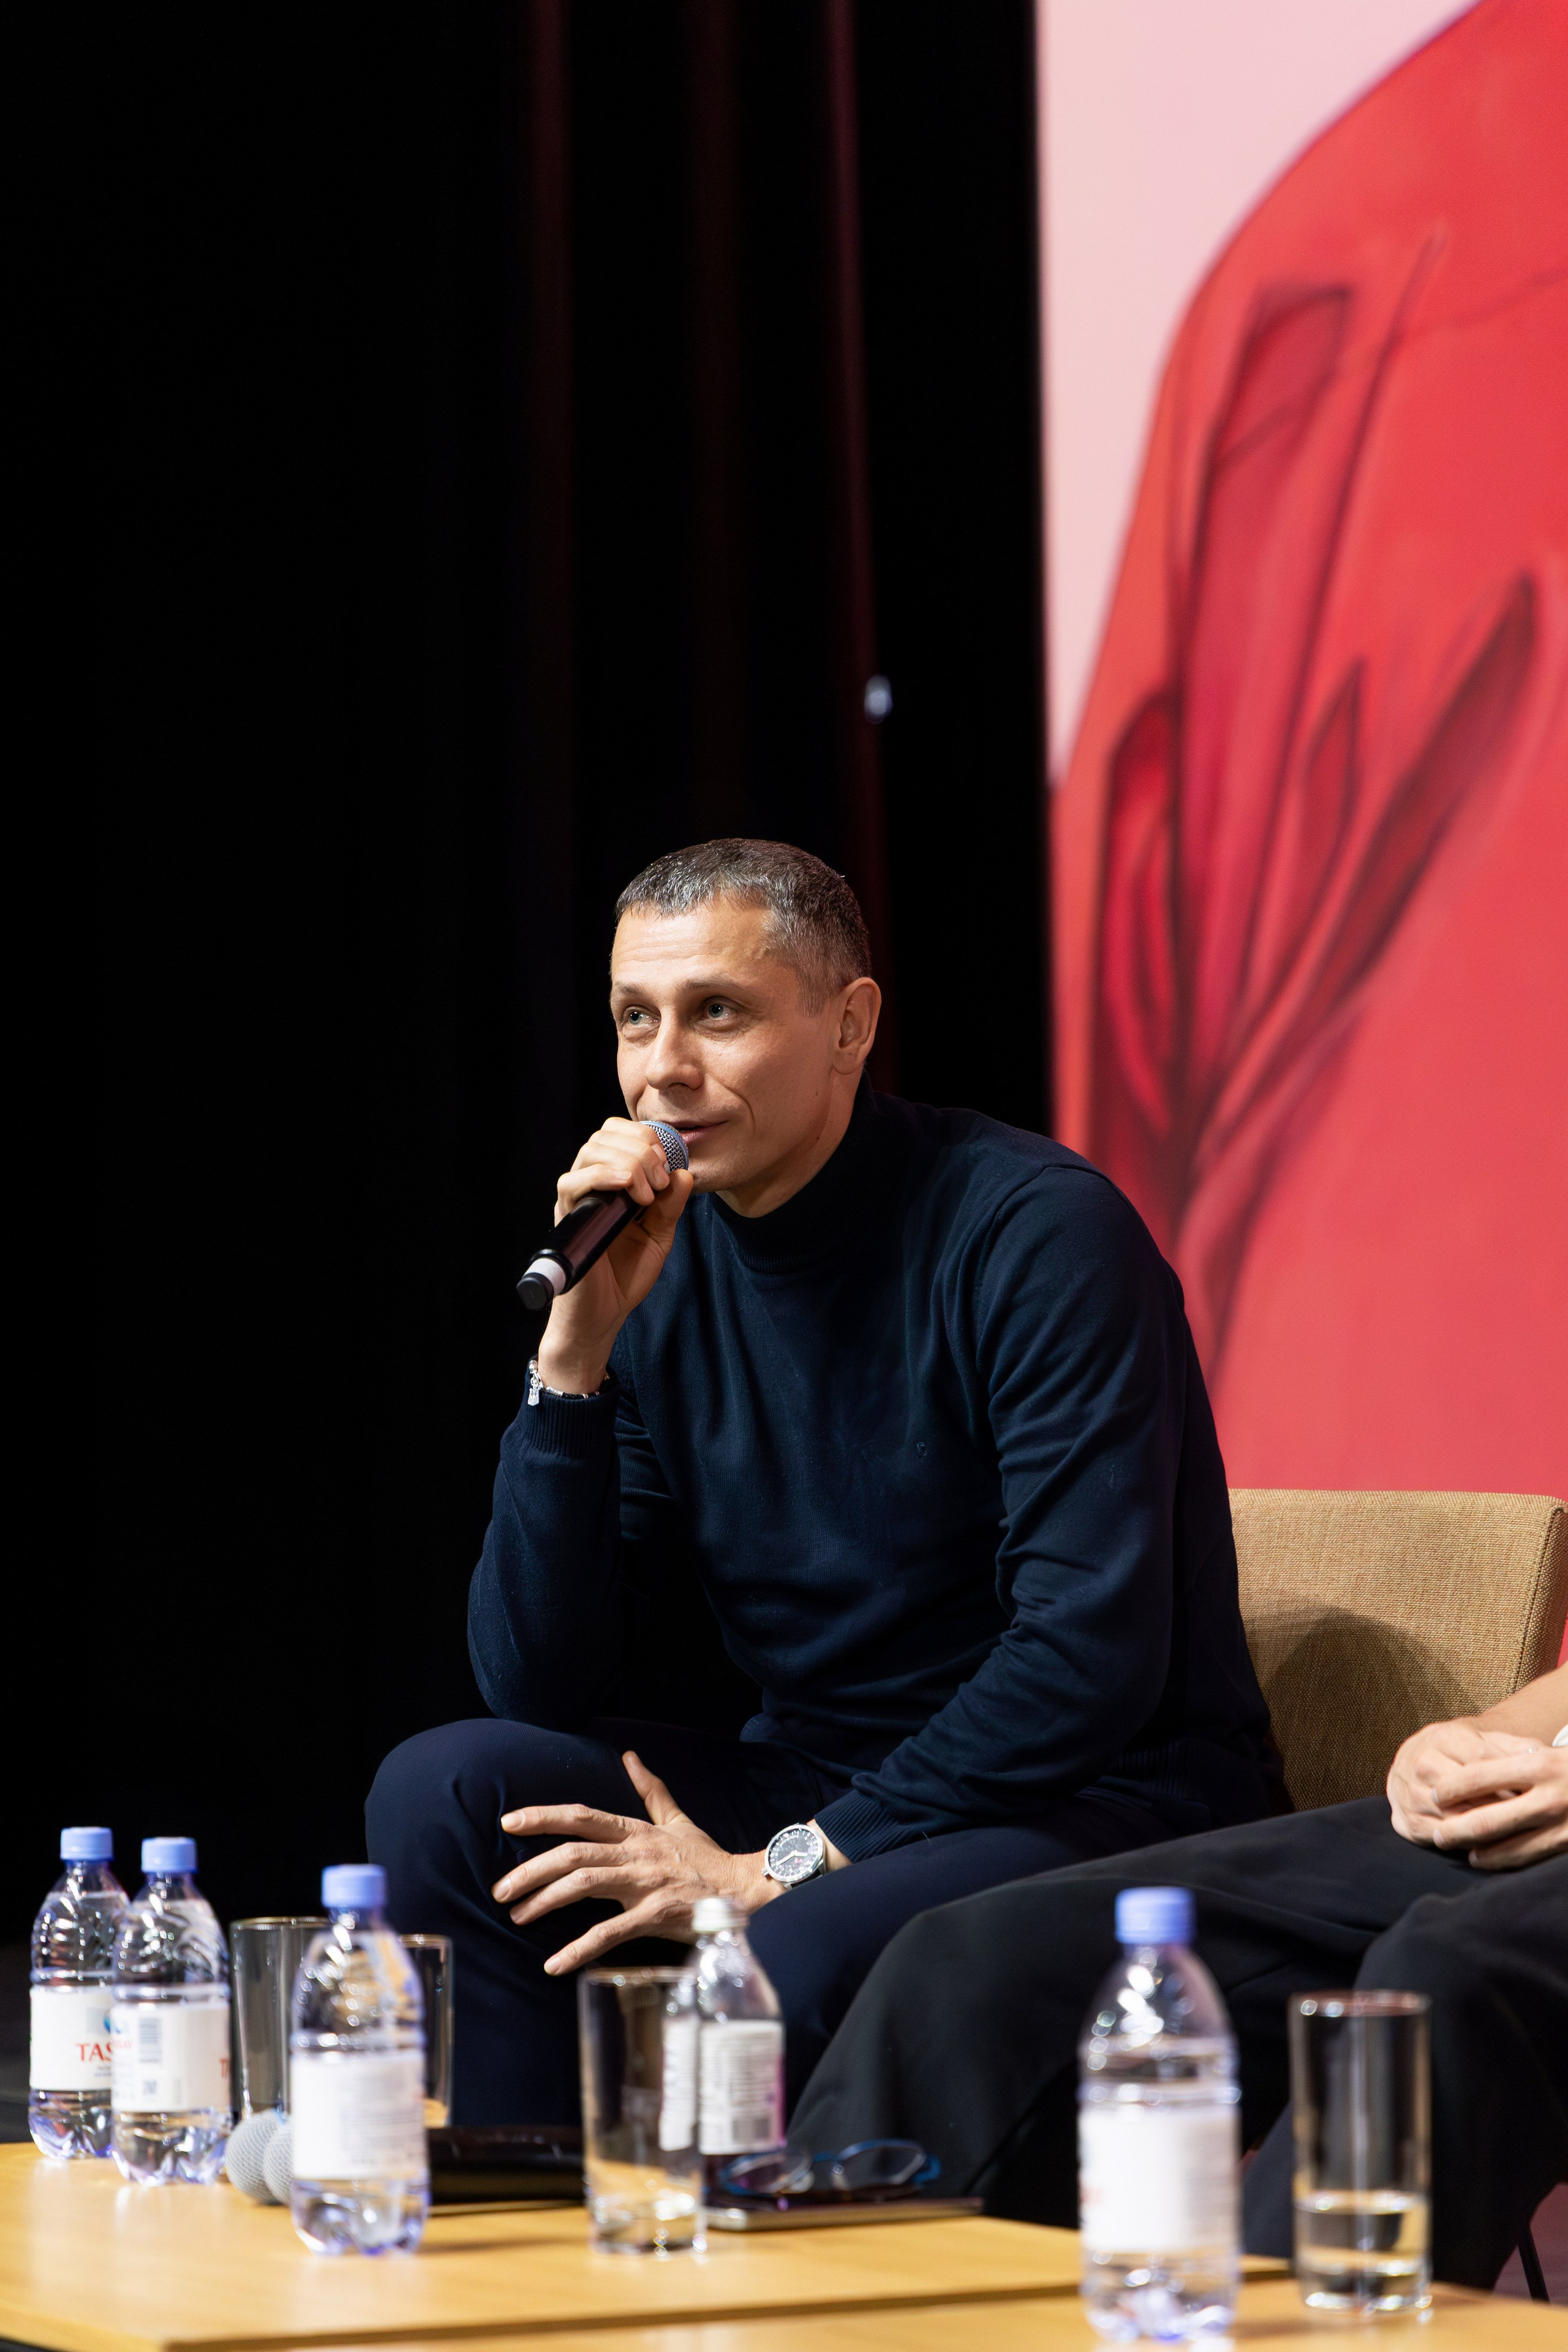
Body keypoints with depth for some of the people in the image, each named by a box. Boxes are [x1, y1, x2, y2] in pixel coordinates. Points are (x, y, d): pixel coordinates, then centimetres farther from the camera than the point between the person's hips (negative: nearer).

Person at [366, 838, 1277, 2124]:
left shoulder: (1037, 1231, -13)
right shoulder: (656, 1267, 3)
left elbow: (1093, 1657, -21)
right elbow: (535, 1688, -3)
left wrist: (781, 1868, -20)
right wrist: (577, 1351, -14)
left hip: (1095, 1807, -6)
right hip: (817, 1792, 6)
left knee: (798, 1956, -34)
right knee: (445, 1791, -11)